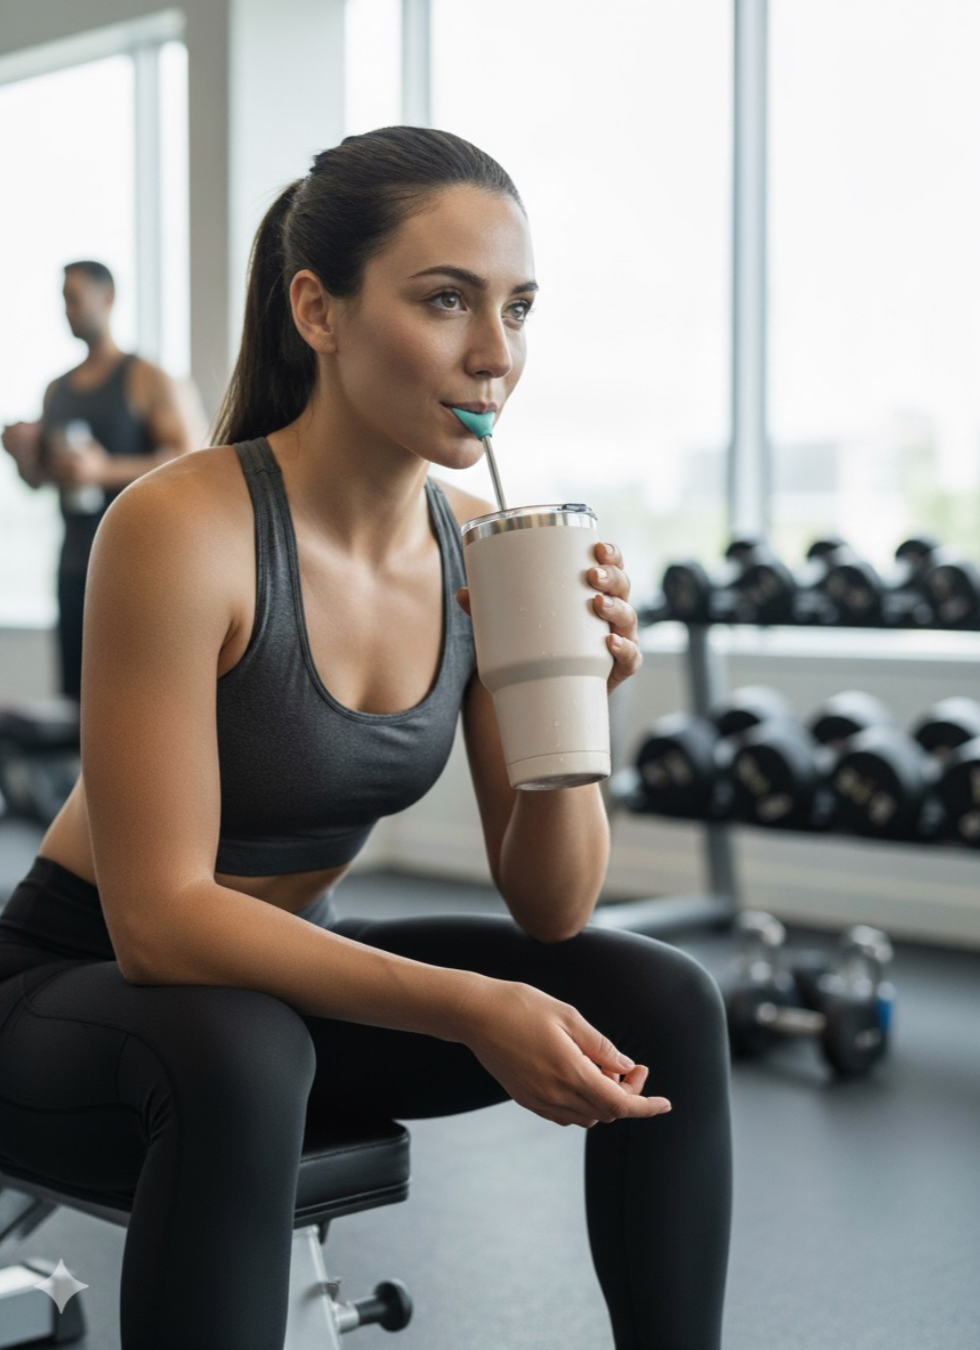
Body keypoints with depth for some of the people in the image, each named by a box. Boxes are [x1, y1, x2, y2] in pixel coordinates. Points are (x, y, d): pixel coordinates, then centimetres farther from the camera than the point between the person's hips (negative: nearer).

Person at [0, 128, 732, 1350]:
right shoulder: (186, 529, -26)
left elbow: (548, 914, -5)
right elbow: (159, 919, -27)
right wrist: (469, 1008, -34)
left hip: (291, 970, 6)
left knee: (663, 1003, -9)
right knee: (240, 1054, -38)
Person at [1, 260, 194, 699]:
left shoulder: (146, 380, -2)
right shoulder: (57, 390, 17)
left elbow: (183, 461, -11)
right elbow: (36, 478, 21)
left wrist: (105, 470, -22)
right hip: (75, 561, 6)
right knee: (76, 691, 2)